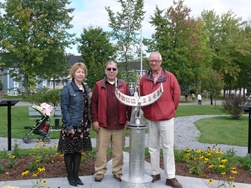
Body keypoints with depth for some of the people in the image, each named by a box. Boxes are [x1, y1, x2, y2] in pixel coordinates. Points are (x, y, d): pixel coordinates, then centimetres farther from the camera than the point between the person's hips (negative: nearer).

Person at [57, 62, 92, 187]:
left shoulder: (85, 88, 11)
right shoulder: (67, 88, -9)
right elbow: (64, 108, -13)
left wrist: (88, 123, 10)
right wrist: (69, 126, -17)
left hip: (83, 125, 6)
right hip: (71, 126, -6)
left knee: (79, 150, 13)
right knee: (69, 151, 6)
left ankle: (76, 175, 25)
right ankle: (70, 175, 20)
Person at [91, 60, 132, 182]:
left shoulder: (123, 85, 7)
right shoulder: (98, 85, 2)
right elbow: (93, 104, 0)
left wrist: (129, 119, 4)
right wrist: (94, 120, -5)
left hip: (120, 124, 2)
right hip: (103, 124, -1)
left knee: (118, 150, 9)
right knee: (101, 150, 6)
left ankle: (117, 171, 22)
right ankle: (99, 171, 19)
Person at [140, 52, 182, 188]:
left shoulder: (169, 77, -4)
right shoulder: (144, 79, 4)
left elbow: (176, 95, 0)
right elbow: (141, 97, 12)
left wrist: (171, 110, 4)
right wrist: (146, 111, 9)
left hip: (166, 119, -3)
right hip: (150, 119, 3)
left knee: (168, 148, 2)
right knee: (153, 148, 12)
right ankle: (155, 173, 25)